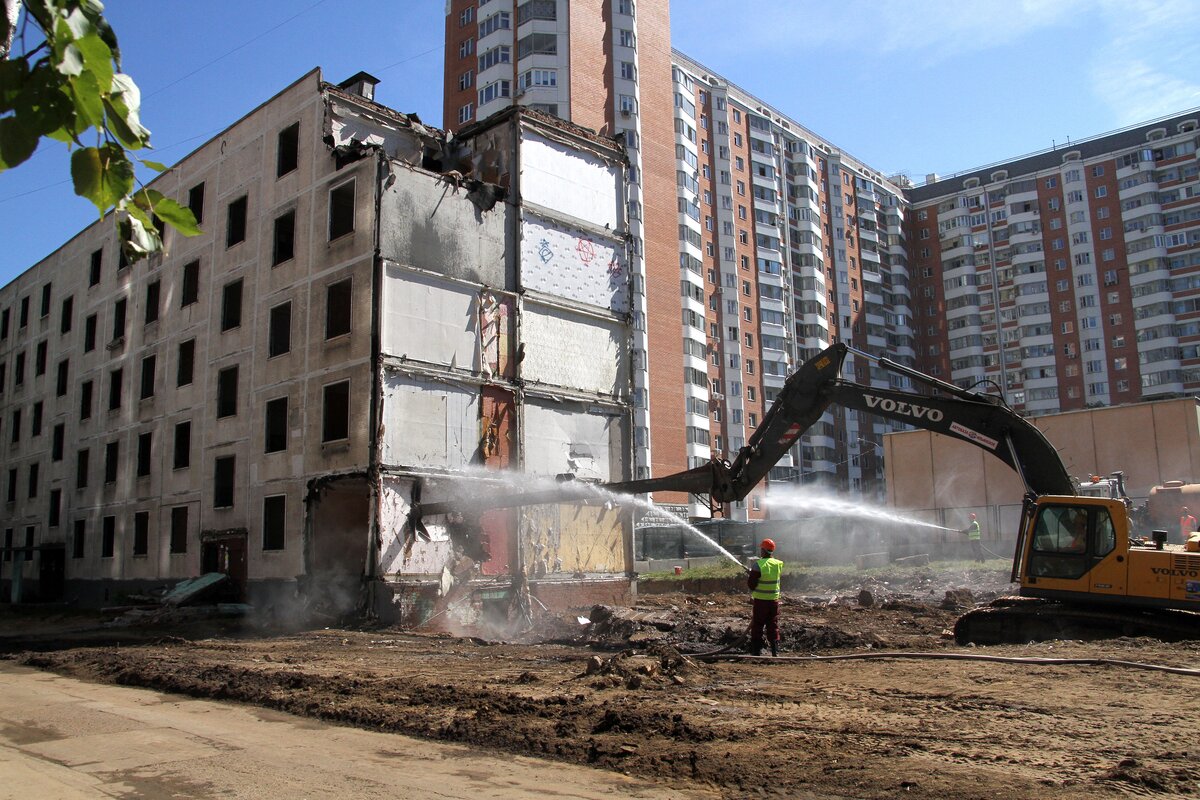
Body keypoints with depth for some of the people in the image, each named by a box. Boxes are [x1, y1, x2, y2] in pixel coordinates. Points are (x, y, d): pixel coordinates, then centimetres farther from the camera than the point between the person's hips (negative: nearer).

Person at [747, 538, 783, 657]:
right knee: (773, 626, 13)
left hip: (760, 600, -4)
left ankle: (756, 651, 10)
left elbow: (751, 584, -15)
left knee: (757, 626, 7)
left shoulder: (758, 565, -17)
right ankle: (775, 650, 12)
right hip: (774, 600, 4)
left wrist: (748, 576, 7)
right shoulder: (778, 564, -1)